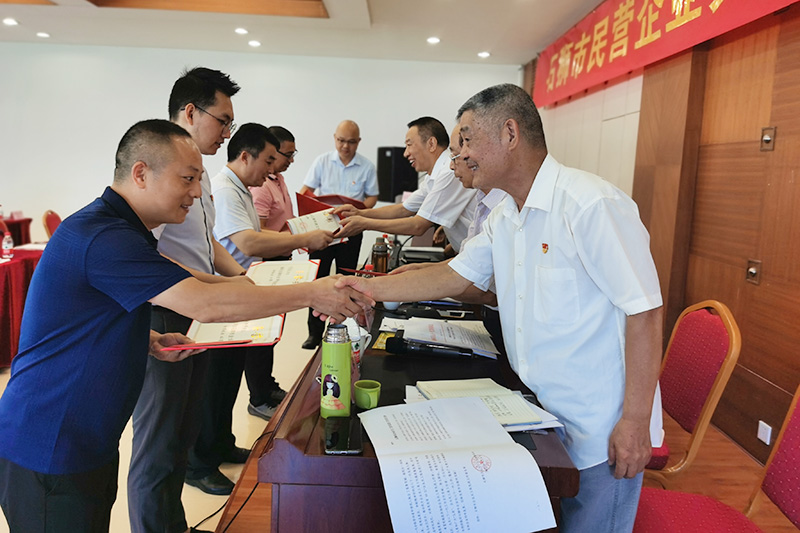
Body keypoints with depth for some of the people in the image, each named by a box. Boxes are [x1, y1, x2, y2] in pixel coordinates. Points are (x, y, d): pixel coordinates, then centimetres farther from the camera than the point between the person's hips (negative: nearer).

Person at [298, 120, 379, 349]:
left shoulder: (367, 167, 1)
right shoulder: (322, 161, 3)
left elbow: (372, 197, 6)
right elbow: (305, 191, 4)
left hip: (350, 230, 0)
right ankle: (315, 333, 9)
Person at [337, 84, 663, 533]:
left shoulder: (593, 205, -21)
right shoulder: (505, 217, 7)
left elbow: (643, 310, -22)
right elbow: (454, 276, 9)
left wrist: (636, 422, -20)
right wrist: (371, 288, 0)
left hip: (602, 433, -8)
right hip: (541, 415, 8)